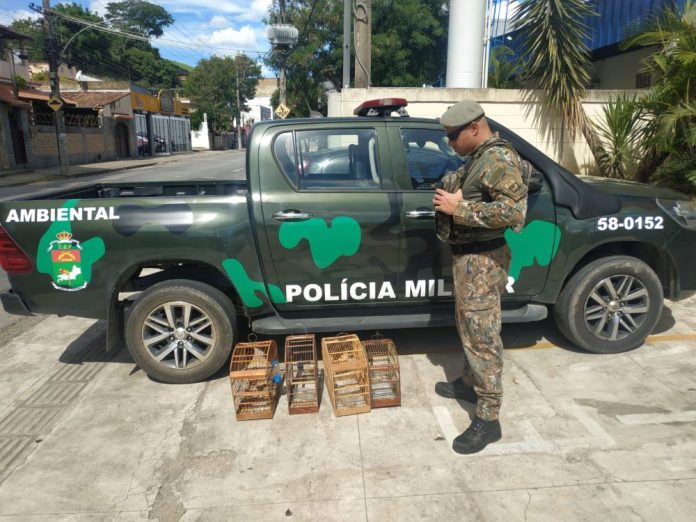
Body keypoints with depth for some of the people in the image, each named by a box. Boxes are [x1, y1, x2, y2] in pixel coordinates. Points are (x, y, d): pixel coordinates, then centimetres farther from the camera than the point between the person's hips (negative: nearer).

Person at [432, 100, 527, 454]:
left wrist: (459, 207, -24)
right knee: (468, 329, 21)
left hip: (482, 260, -10)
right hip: (466, 255, 10)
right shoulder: (479, 157, 14)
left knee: (482, 337, -4)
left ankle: (488, 420, 5)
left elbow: (514, 211, -27)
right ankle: (469, 382, 39)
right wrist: (451, 196, 4)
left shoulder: (499, 158, -17)